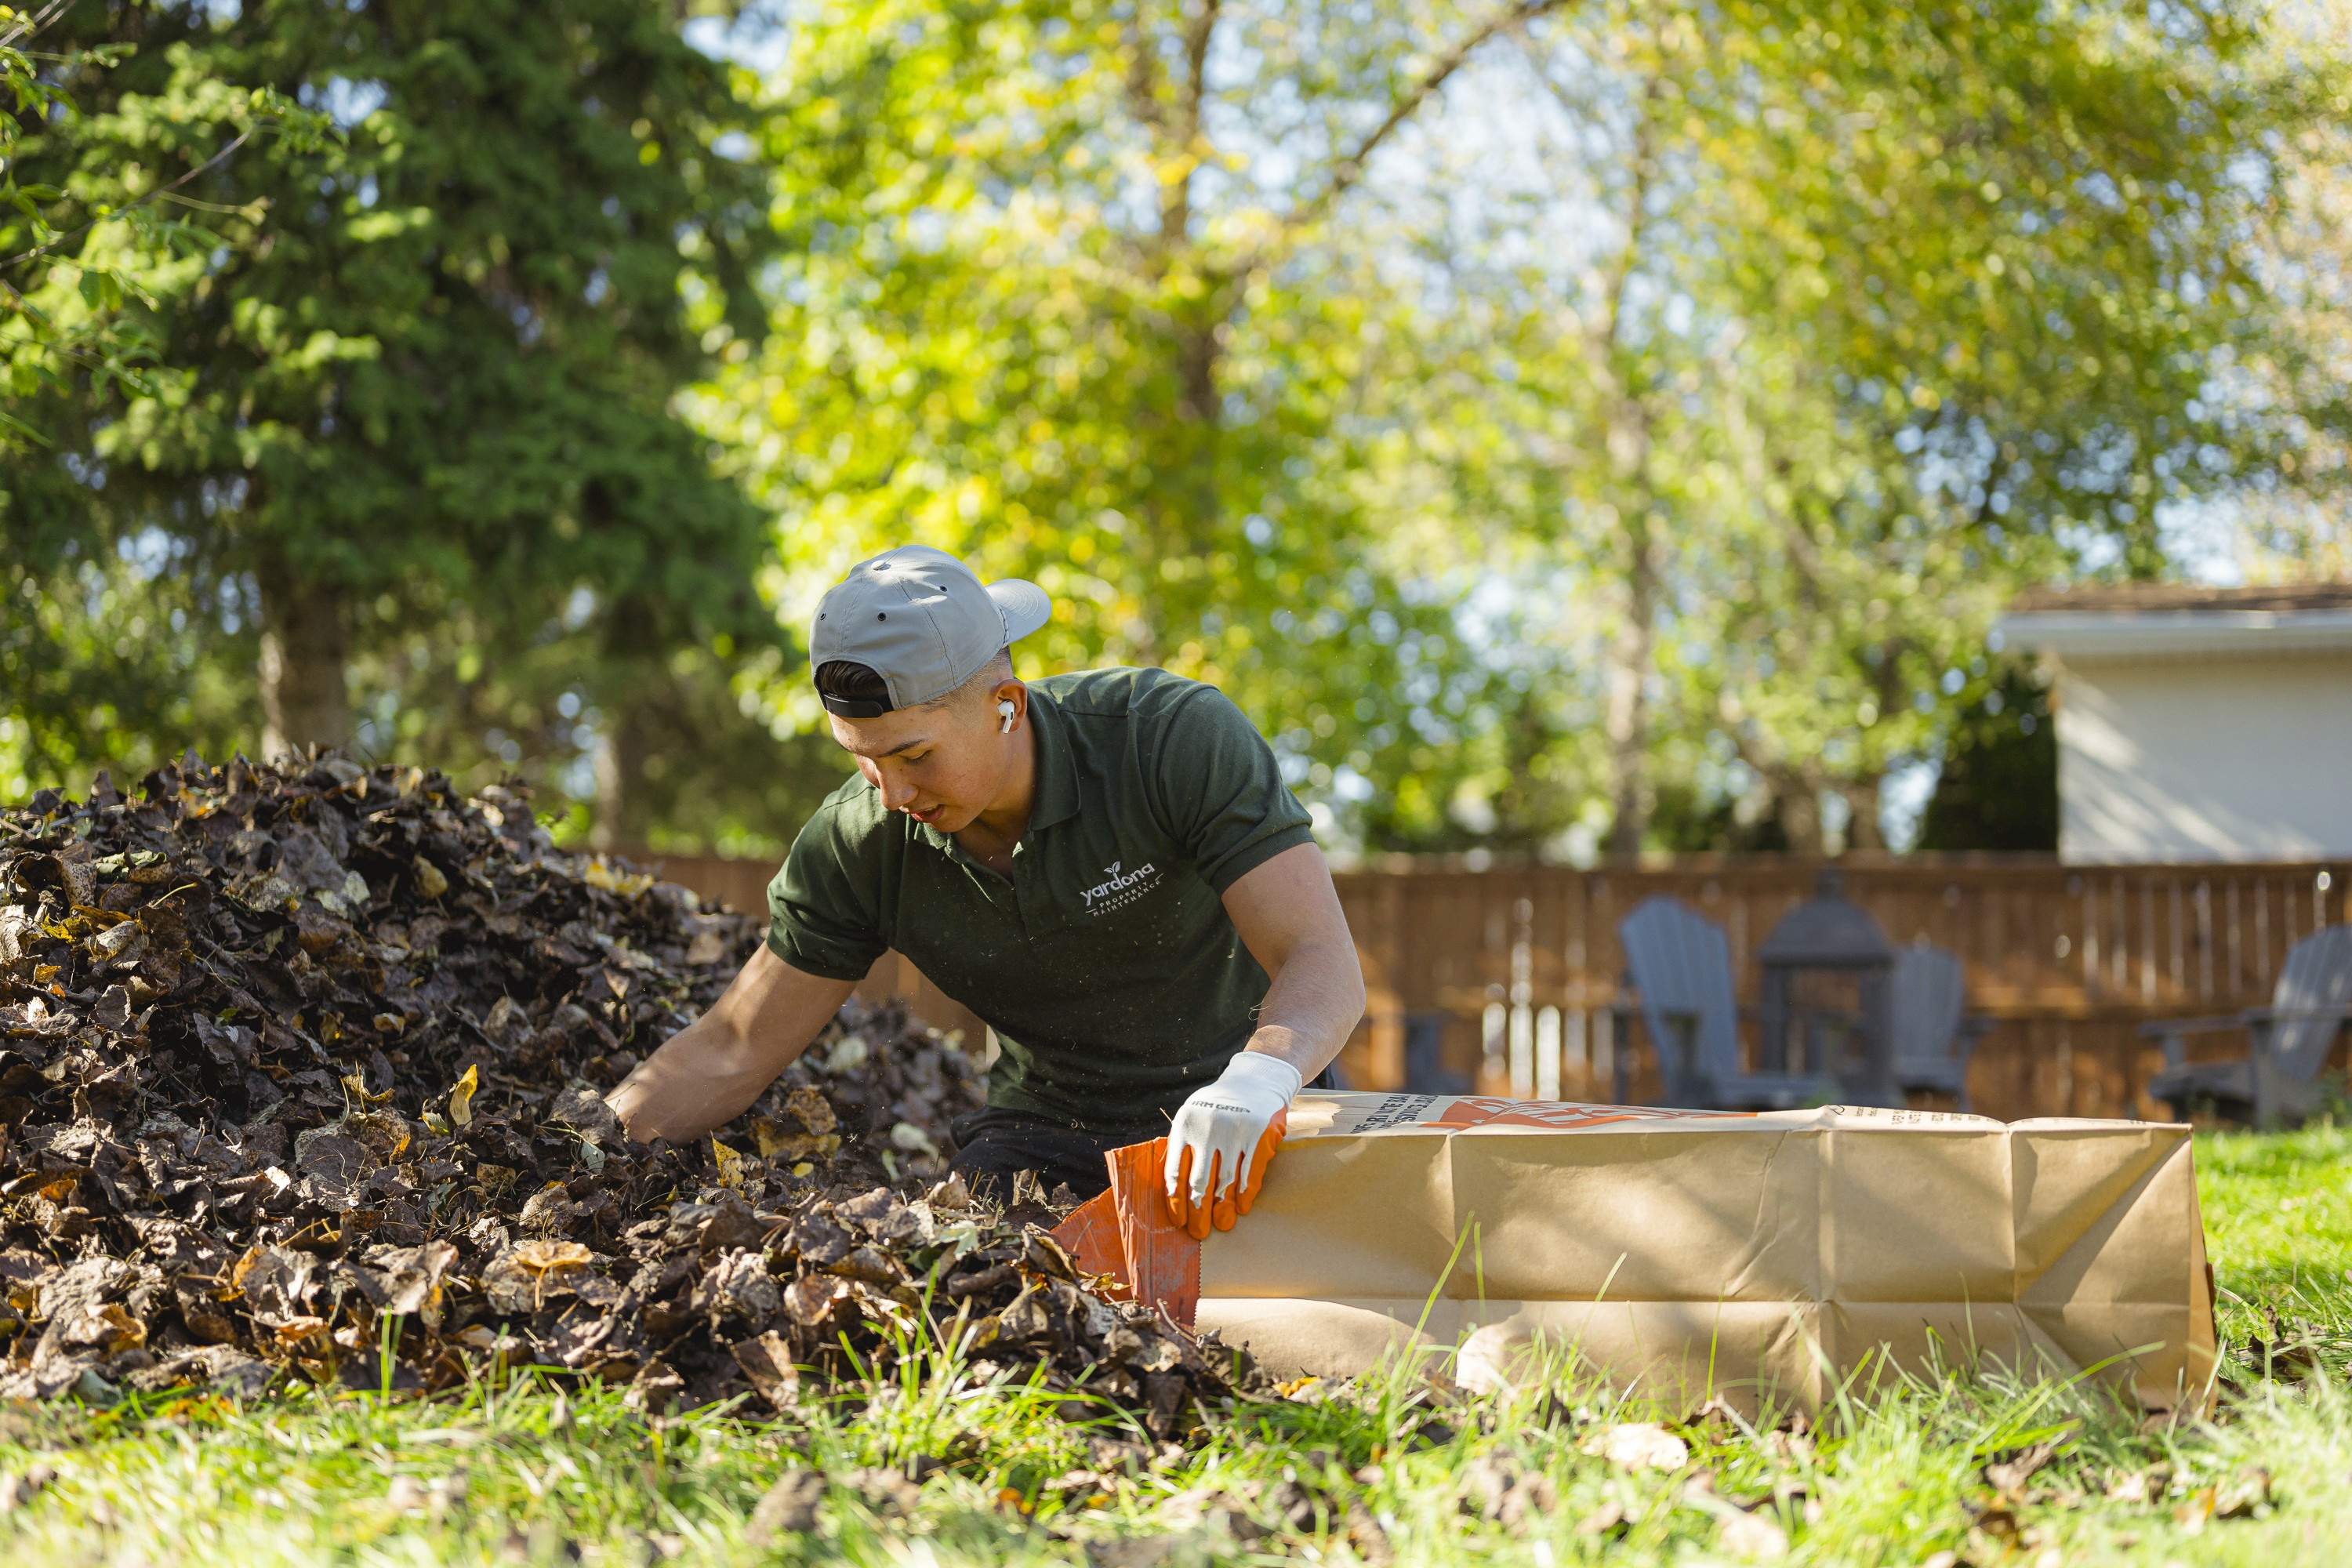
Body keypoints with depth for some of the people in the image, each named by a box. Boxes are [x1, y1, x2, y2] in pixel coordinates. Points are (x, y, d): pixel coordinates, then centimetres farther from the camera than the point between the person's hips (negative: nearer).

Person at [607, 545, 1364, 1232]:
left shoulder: (1180, 738, -22)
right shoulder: (860, 840, -11)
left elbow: (1324, 964, -29)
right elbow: (731, 1052, -2)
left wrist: (1257, 1078, -52)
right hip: (1048, 1136, 3)